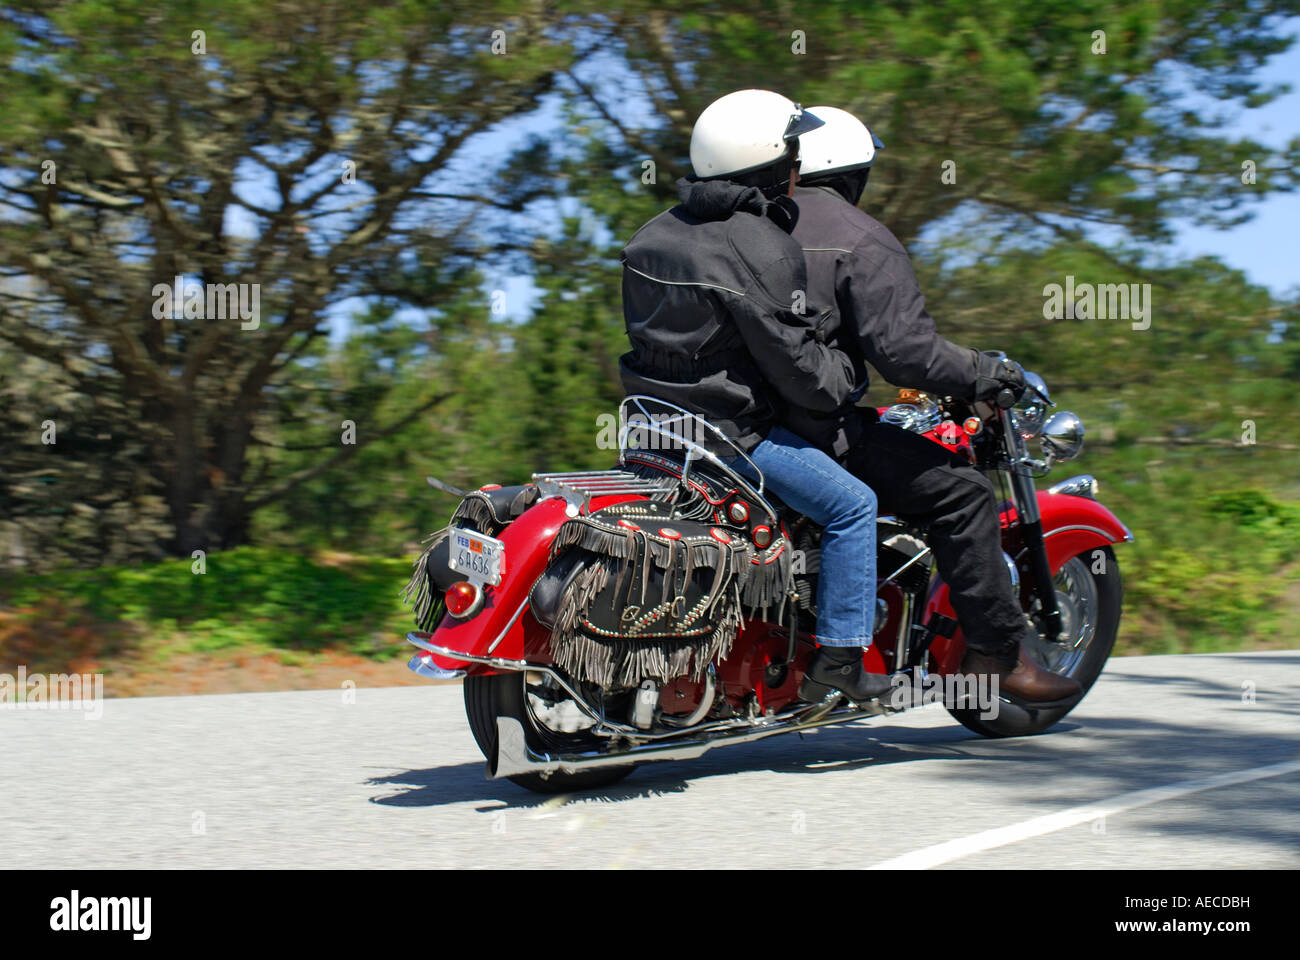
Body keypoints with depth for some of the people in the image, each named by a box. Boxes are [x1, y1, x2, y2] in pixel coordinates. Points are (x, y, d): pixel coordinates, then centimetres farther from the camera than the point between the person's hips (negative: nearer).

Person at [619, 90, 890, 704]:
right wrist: (845, 378, 2)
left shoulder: (656, 233, 9)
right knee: (851, 504, -3)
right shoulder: (759, 248, -18)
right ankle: (837, 658, -3)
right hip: (728, 429, -9)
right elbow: (795, 364, -18)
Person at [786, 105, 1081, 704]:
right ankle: (997, 652, -2)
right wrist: (983, 373, -5)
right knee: (961, 491, -2)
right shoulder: (862, 242, -9)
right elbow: (902, 350, -19)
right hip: (816, 425, -9)